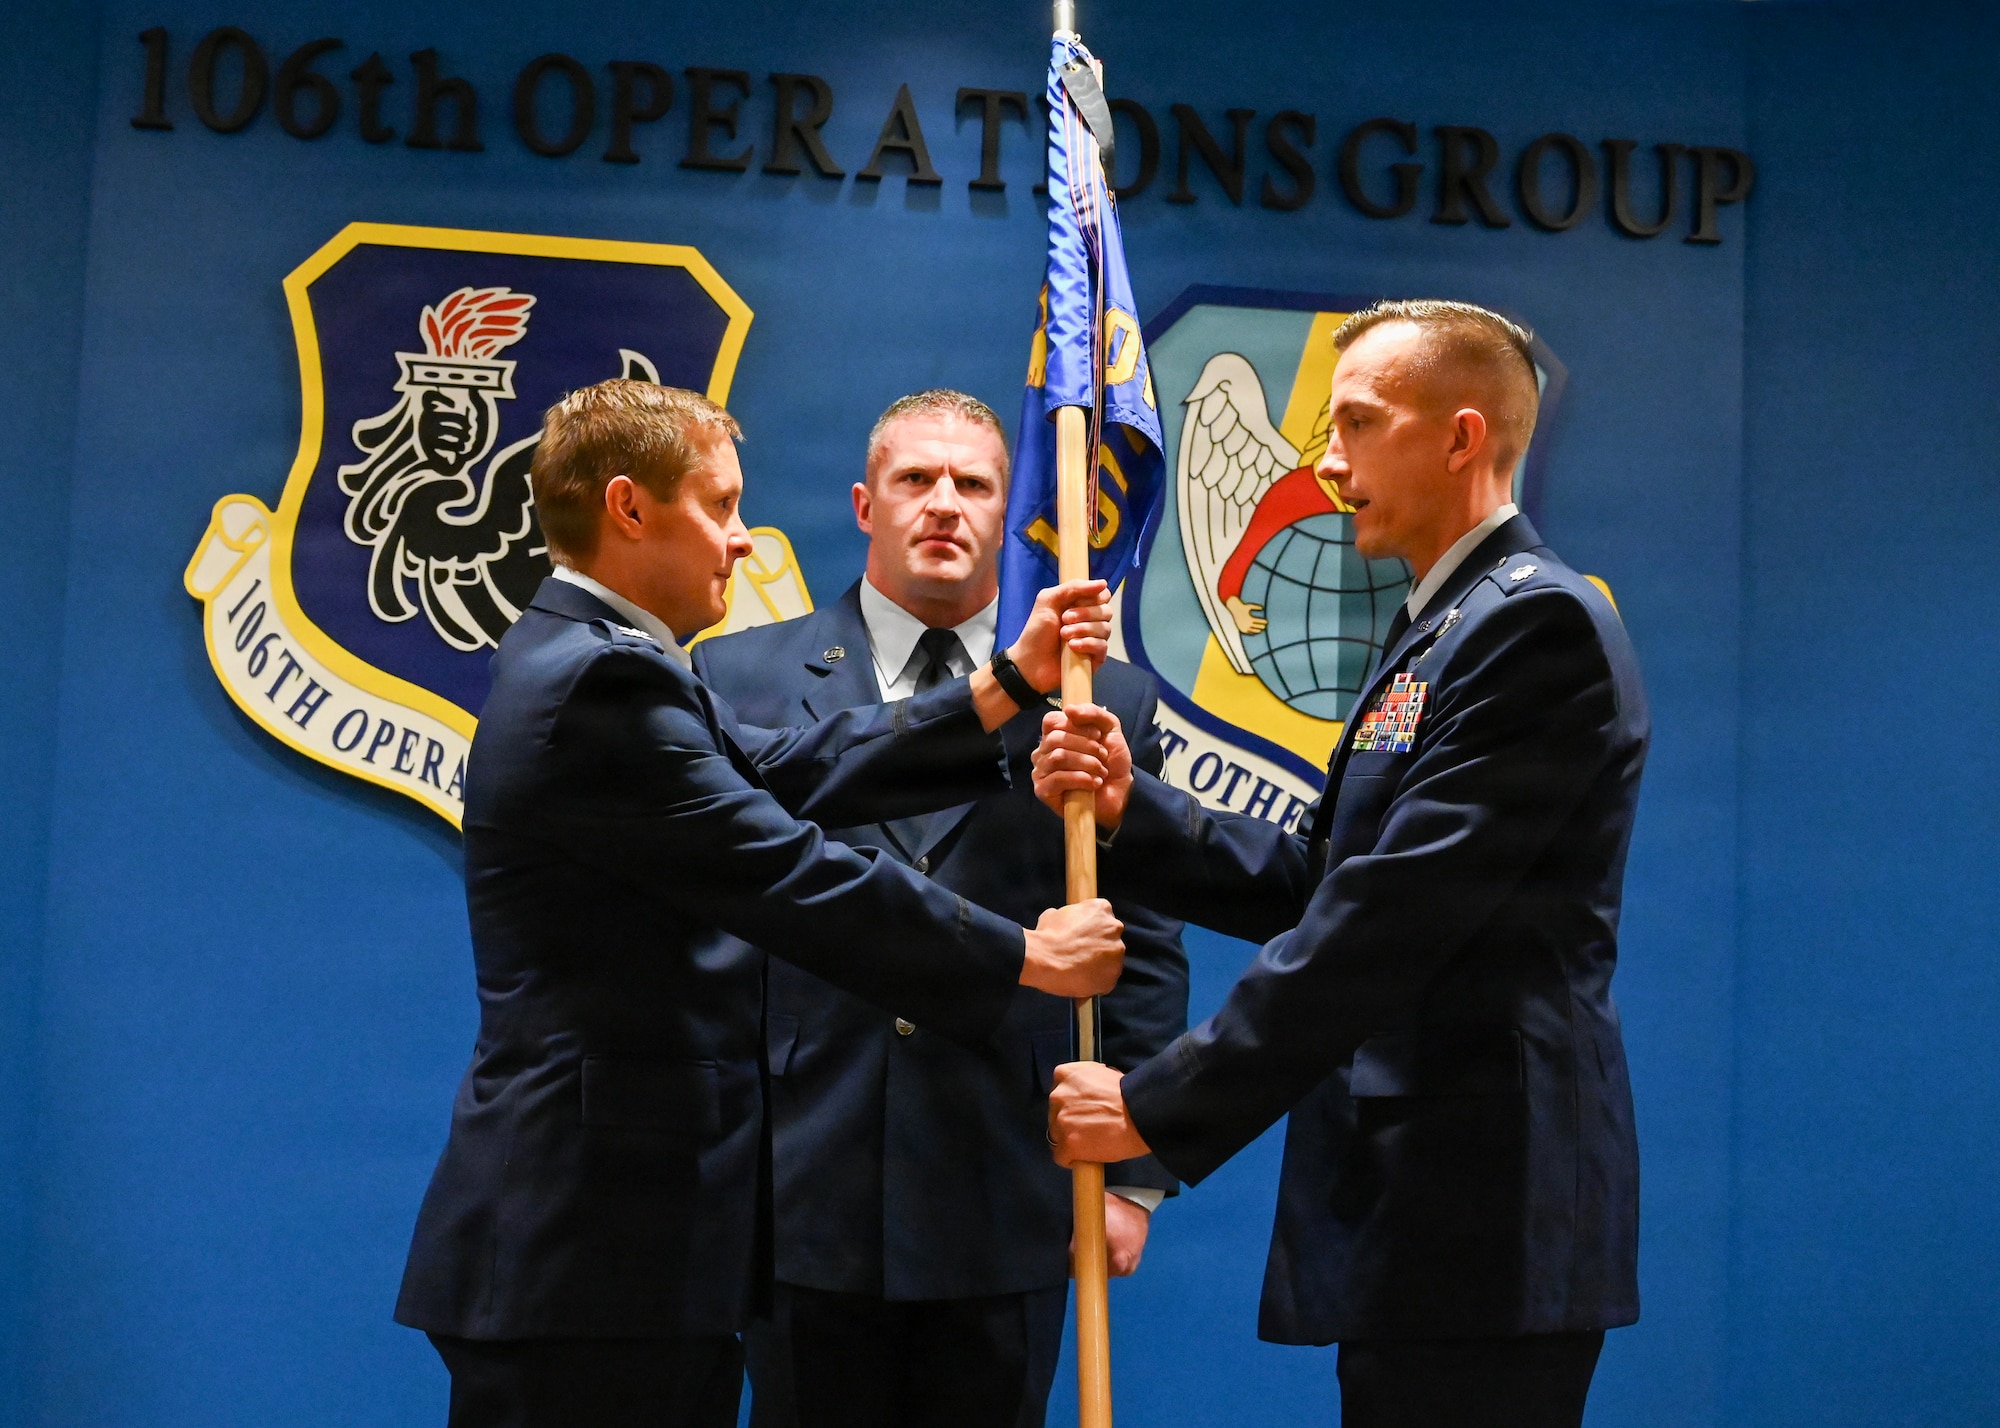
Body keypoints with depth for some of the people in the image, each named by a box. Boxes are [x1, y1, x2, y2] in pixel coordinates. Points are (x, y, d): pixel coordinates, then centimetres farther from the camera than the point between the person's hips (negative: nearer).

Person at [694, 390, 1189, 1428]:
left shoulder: (1106, 702, 5)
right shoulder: (741, 679, 4)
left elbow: (1145, 952, 5)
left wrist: (1134, 1176, 2)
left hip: (1009, 1212, 1)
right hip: (803, 1197, 0)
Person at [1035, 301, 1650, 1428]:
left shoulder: (1542, 624, -14)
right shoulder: (1443, 629, 18)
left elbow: (1384, 919, -21)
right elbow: (1316, 883, 14)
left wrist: (1160, 1108, -18)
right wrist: (1131, 809, 0)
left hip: (1479, 1227, -9)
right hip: (1423, 1210, 9)